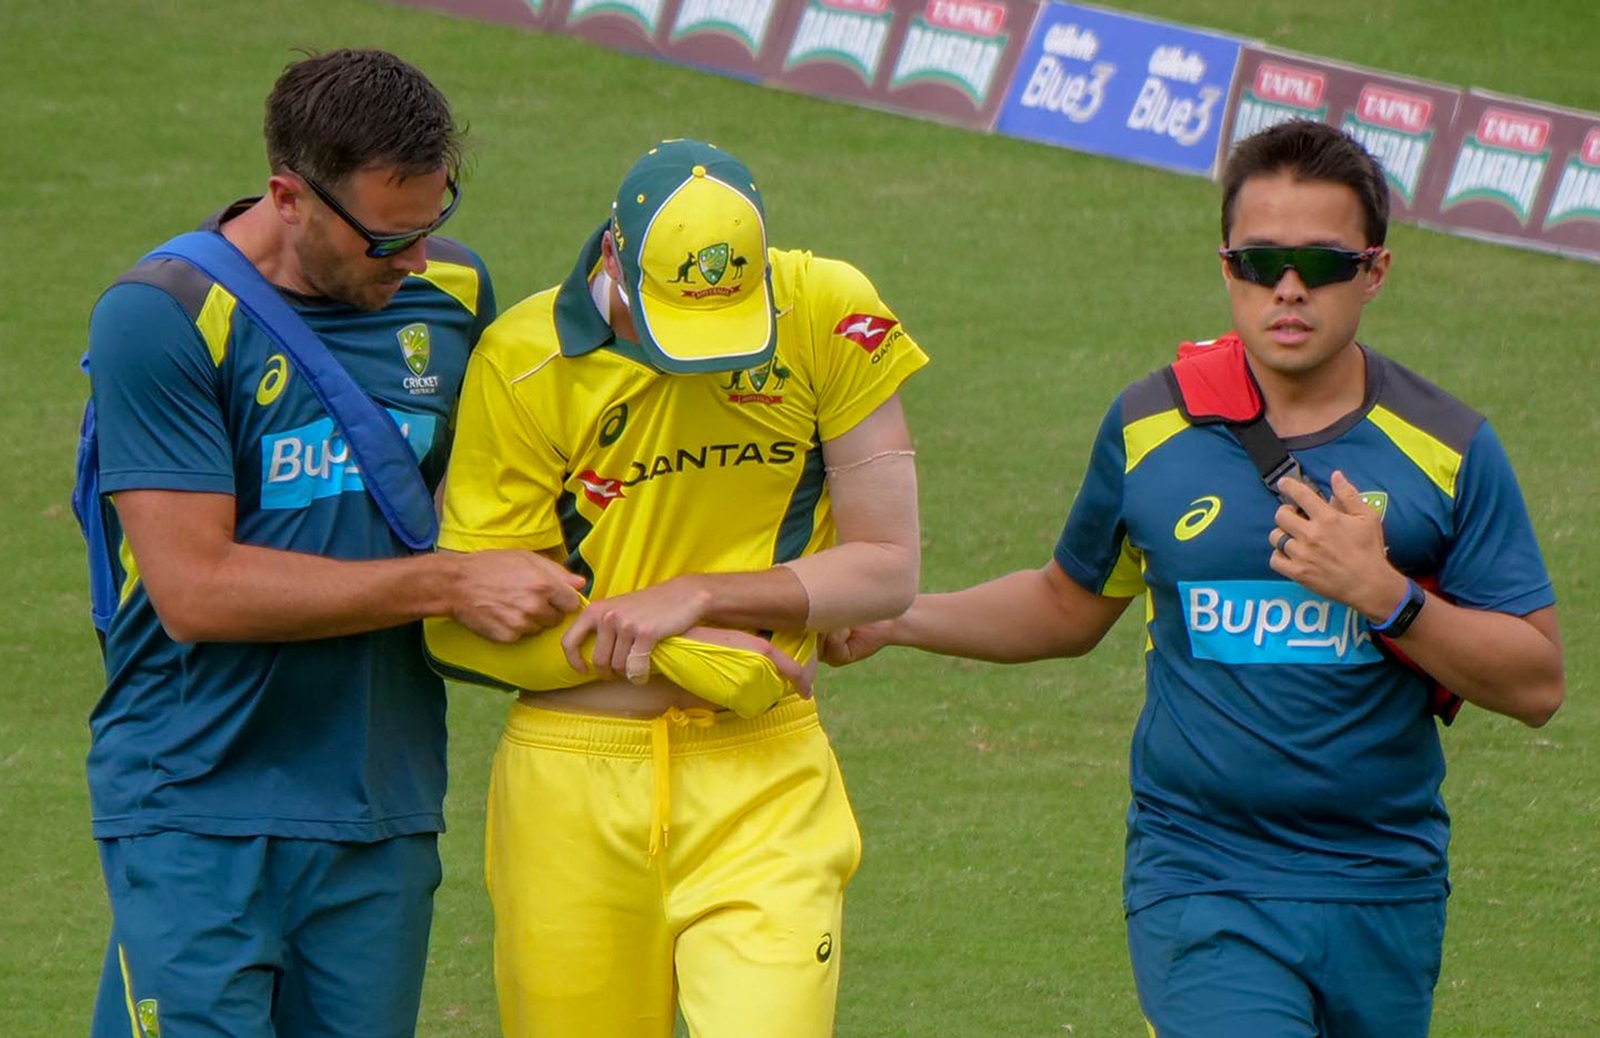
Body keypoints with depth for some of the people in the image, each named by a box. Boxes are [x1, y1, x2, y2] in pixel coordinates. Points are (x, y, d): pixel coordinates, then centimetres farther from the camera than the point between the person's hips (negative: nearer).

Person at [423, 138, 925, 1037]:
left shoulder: (828, 316, -5)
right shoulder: (526, 363, -8)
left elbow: (889, 569, -2)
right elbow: (464, 627, -6)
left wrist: (695, 598, -14)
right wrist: (686, 655, -13)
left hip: (765, 782, 0)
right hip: (572, 786, 0)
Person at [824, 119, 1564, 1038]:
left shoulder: (1447, 449, 0)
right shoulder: (1149, 430, 4)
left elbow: (1537, 684, -3)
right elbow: (1070, 608, 22)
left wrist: (1384, 595, -16)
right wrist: (893, 620, 11)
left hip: (1386, 894, 1)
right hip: (1201, 885, -1)